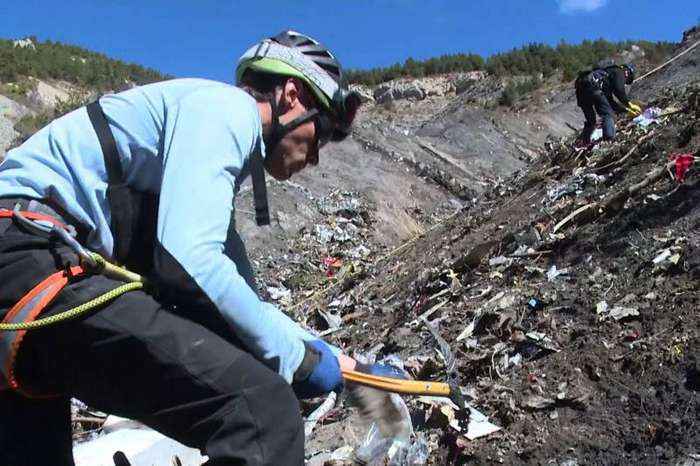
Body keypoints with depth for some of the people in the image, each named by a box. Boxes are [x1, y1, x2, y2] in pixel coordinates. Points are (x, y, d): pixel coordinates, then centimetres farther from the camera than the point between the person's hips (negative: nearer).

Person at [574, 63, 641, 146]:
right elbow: (619, 91, -4)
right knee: (607, 114, -3)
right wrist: (629, 104, 6)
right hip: (592, 86, -8)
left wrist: (627, 109, 43)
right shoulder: (619, 72, 16)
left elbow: (611, 102, 41)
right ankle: (609, 140, -16)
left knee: (590, 120, 18)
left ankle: (582, 142, 8)